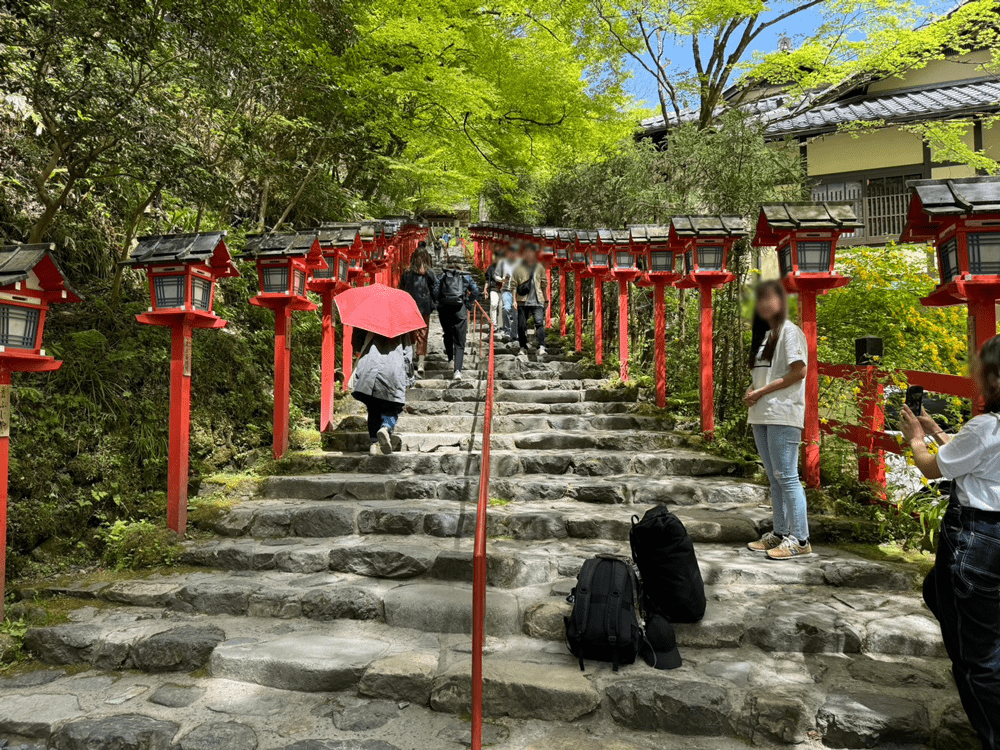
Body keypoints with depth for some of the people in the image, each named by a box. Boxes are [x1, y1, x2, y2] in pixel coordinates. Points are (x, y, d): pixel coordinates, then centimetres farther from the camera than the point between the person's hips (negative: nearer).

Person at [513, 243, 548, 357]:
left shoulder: (539, 267, 14)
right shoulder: (519, 268, 8)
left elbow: (544, 284, 21)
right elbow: (514, 284, 7)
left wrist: (546, 299, 20)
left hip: (537, 301, 0)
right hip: (523, 301, 0)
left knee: (539, 322, -14)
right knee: (521, 325, 2)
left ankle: (541, 347, -17)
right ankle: (523, 347, 14)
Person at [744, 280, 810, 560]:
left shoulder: (789, 331, -5)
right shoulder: (764, 334, 19)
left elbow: (799, 371, -14)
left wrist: (762, 391, -13)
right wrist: (751, 391, 2)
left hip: (783, 415, -8)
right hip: (762, 414, 9)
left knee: (786, 476, -9)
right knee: (774, 478, 12)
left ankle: (799, 539, -3)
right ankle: (780, 533, 20)